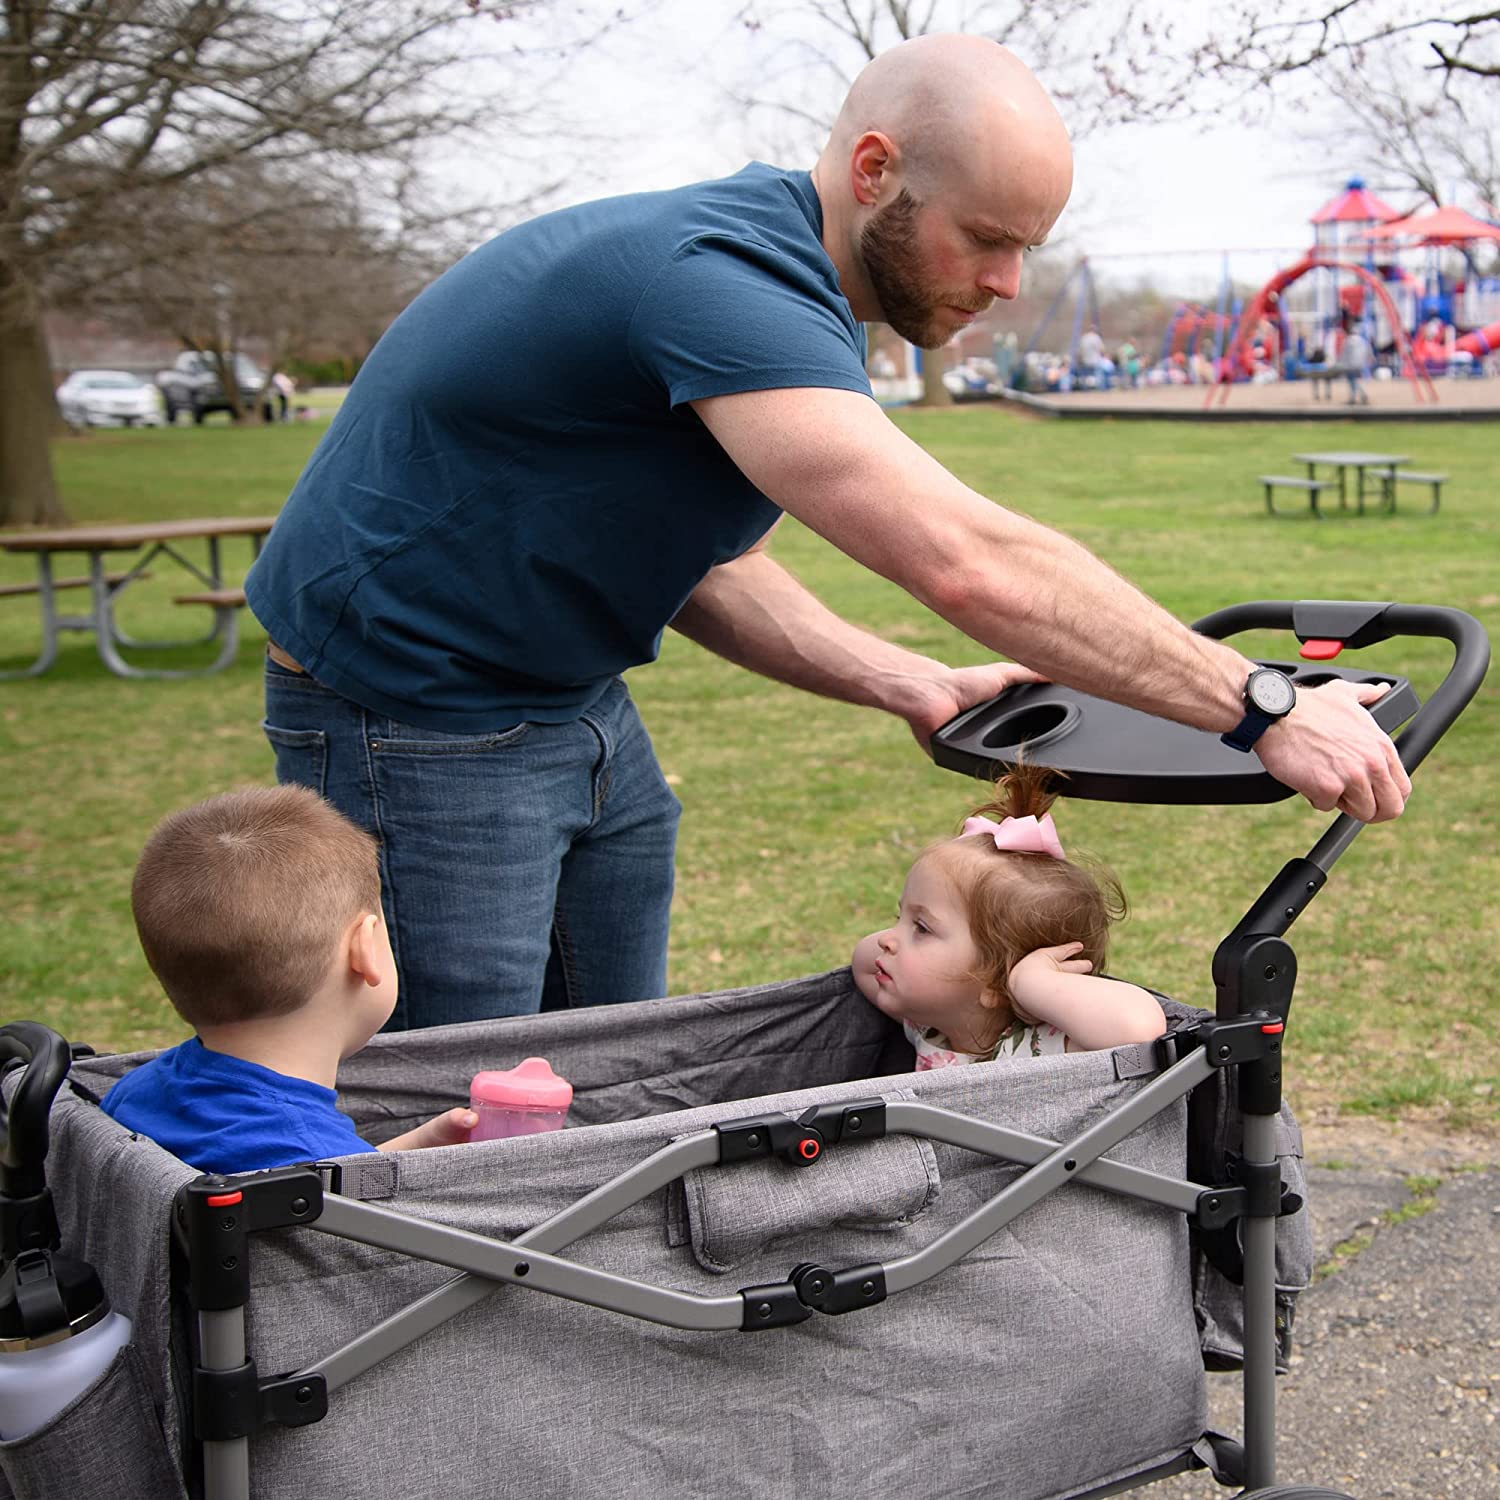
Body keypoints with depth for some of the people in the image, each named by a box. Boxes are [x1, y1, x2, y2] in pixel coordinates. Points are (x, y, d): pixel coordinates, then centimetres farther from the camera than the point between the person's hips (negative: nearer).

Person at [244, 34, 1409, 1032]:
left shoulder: (794, 291, 4)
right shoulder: (718, 281, -30)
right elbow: (974, 565, -38)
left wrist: (911, 689, -2)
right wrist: (1260, 706, -33)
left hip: (574, 702, 10)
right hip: (414, 714, -9)